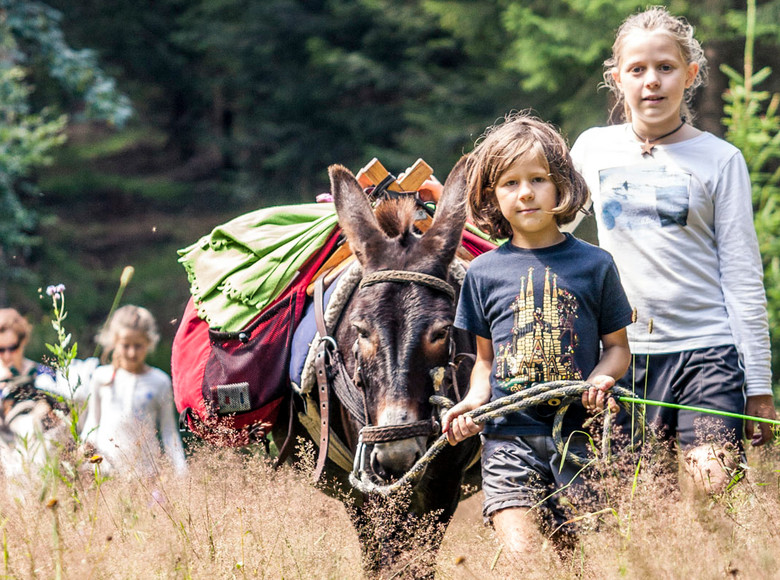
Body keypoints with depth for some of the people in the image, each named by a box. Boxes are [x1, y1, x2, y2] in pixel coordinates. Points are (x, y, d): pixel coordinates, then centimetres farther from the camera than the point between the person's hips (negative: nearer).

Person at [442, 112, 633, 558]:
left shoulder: (594, 265, 5)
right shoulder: (484, 273, 8)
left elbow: (618, 346, 11)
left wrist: (602, 378, -10)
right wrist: (474, 402, -2)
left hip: (578, 433, 0)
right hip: (509, 435, 0)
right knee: (521, 554, -16)